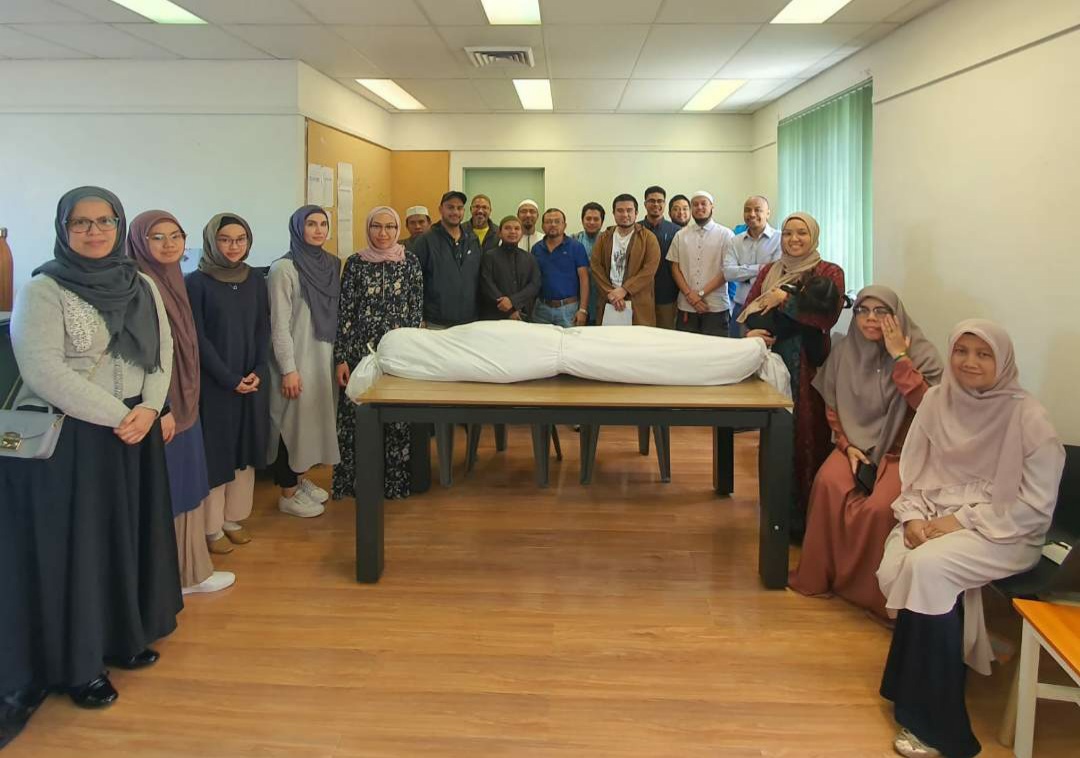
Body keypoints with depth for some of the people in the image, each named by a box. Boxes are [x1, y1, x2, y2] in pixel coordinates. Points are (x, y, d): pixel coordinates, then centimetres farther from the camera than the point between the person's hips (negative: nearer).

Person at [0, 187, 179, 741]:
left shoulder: (141, 286, 7)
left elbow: (162, 353, 6)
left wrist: (149, 409, -12)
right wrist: (116, 416, -18)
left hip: (134, 433, 6)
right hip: (63, 438, -5)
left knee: (128, 536, 14)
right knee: (72, 545, 4)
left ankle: (122, 636, 32)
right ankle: (78, 663, 18)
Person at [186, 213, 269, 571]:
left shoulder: (256, 281, 7)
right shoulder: (195, 282, -7)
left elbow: (264, 330, 7)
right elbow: (197, 338, -10)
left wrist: (257, 372, -7)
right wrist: (229, 378, -15)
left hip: (253, 380, 5)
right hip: (213, 382, -4)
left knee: (245, 447, 10)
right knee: (215, 450, 1)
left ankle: (234, 518, 22)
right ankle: (211, 527, 11)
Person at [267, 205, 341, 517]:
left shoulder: (331, 264, 6)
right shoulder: (284, 268, -13)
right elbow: (279, 323, -15)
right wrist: (288, 369, -18)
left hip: (325, 355, 7)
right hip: (296, 358, -6)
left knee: (314, 418, 15)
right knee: (292, 421, 2)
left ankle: (302, 478, 32)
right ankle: (288, 494, 15)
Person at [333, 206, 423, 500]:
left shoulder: (410, 262, 3)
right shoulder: (355, 263, 2)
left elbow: (417, 310, 4)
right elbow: (344, 312, 1)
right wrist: (341, 358, -4)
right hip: (361, 351, 0)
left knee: (397, 417, 3)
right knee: (357, 417, 2)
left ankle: (395, 480, 17)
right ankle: (356, 482, 16)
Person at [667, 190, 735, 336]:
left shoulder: (725, 235, 2)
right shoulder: (681, 235, 11)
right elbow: (675, 267, 8)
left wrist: (701, 293, -10)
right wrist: (689, 294, -6)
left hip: (715, 307, -2)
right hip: (686, 307, 2)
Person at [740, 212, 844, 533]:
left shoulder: (829, 273, 1)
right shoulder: (768, 271, 14)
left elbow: (827, 318, -14)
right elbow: (746, 312, 9)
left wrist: (784, 300, -14)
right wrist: (750, 332, -12)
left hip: (807, 367, -4)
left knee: (807, 436, -4)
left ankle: (805, 516, 6)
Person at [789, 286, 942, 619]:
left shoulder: (921, 354, -7)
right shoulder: (845, 351, 2)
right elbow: (833, 407, 11)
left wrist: (899, 357, -22)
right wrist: (848, 445, -3)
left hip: (902, 449, -3)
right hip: (858, 441, 3)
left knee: (880, 507, -30)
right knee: (828, 482, -28)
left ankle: (872, 591, -9)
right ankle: (818, 575, -11)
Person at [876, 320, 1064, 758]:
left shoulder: (1027, 417, -10)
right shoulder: (936, 401, 4)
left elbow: (1035, 505, -10)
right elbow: (912, 471, 11)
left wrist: (963, 520, -16)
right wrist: (913, 516, -7)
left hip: (1004, 533, -4)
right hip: (934, 518, 4)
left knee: (927, 567, -32)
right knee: (892, 571, -26)